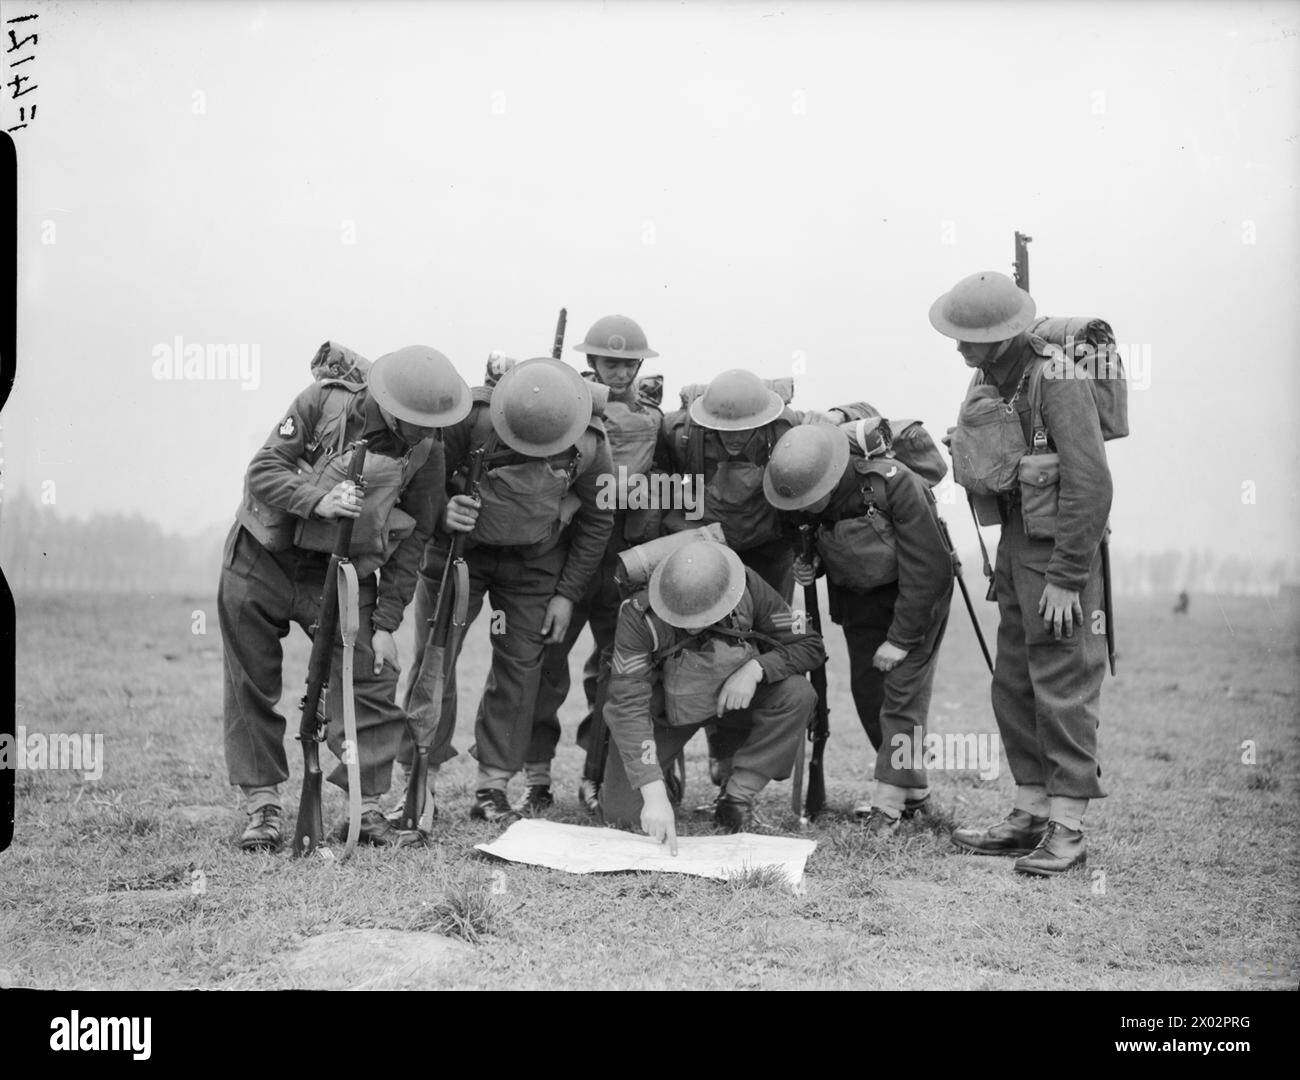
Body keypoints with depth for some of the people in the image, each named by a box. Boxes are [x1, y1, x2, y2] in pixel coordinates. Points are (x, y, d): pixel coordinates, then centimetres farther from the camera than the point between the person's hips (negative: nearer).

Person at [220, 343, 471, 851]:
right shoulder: (323, 402, -17)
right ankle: (261, 807, 15)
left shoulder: (427, 451, -11)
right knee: (251, 689, 4)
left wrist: (385, 623, -8)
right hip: (260, 561, -1)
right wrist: (319, 500, -32)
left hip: (342, 574, 1)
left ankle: (367, 809, 3)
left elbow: (412, 541, -6)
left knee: (371, 682, -7)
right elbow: (262, 470, -15)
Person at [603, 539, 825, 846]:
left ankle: (737, 795, -13)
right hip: (667, 709, -1)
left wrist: (756, 668, -33)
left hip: (736, 699, 2)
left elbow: (811, 646, -14)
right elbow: (628, 705, -36)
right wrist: (653, 795, -45)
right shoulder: (638, 616, -32)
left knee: (796, 694, -28)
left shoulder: (749, 589, -25)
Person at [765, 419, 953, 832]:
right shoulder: (800, 499, -18)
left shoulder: (894, 483, -35)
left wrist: (900, 639, -23)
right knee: (866, 687, 5)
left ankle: (889, 799, -9)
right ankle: (912, 787, 19)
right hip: (857, 594, 6)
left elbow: (926, 569, -27)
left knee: (903, 687, -12)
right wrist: (811, 565, -18)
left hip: (916, 592, -6)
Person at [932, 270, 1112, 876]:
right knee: (1014, 686, 12)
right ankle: (1029, 815, 21)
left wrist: (1065, 578, -21)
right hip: (1015, 537, 9)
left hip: (1059, 543, -9)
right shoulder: (989, 380, 8)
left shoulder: (1056, 380, -18)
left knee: (1063, 688, -5)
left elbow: (1092, 484, -21)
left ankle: (1068, 831, 0)